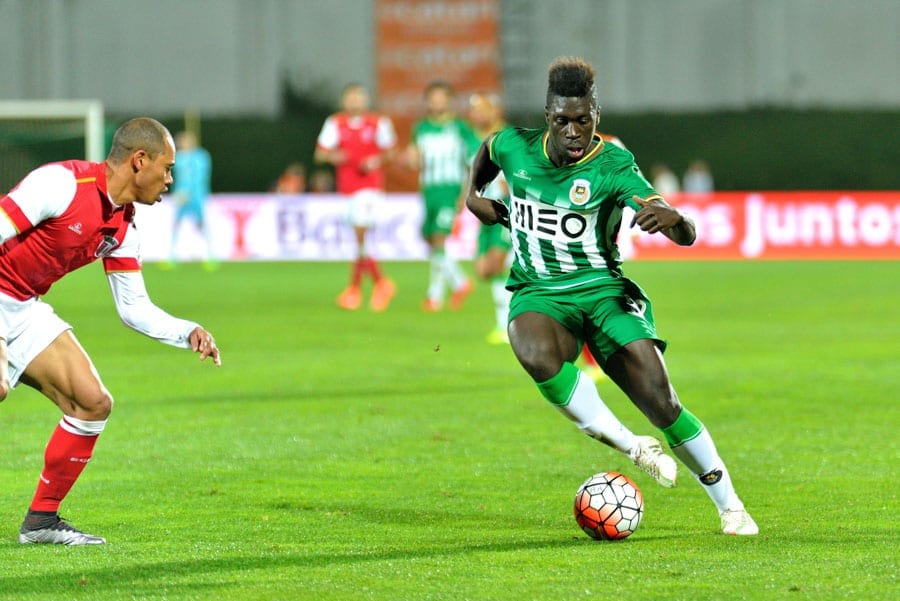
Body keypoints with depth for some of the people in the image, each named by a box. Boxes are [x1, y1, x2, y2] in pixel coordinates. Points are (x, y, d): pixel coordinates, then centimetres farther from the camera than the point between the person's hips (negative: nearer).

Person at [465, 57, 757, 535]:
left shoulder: (613, 167, -13)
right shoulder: (515, 147, -1)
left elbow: (686, 236, -23)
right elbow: (488, 150, 28)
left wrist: (672, 219, -46)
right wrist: (473, 194, 11)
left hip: (604, 290, -1)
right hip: (539, 295, 2)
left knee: (660, 401, -15)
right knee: (536, 354, -36)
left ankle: (729, 505, 5)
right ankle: (630, 447, -22)